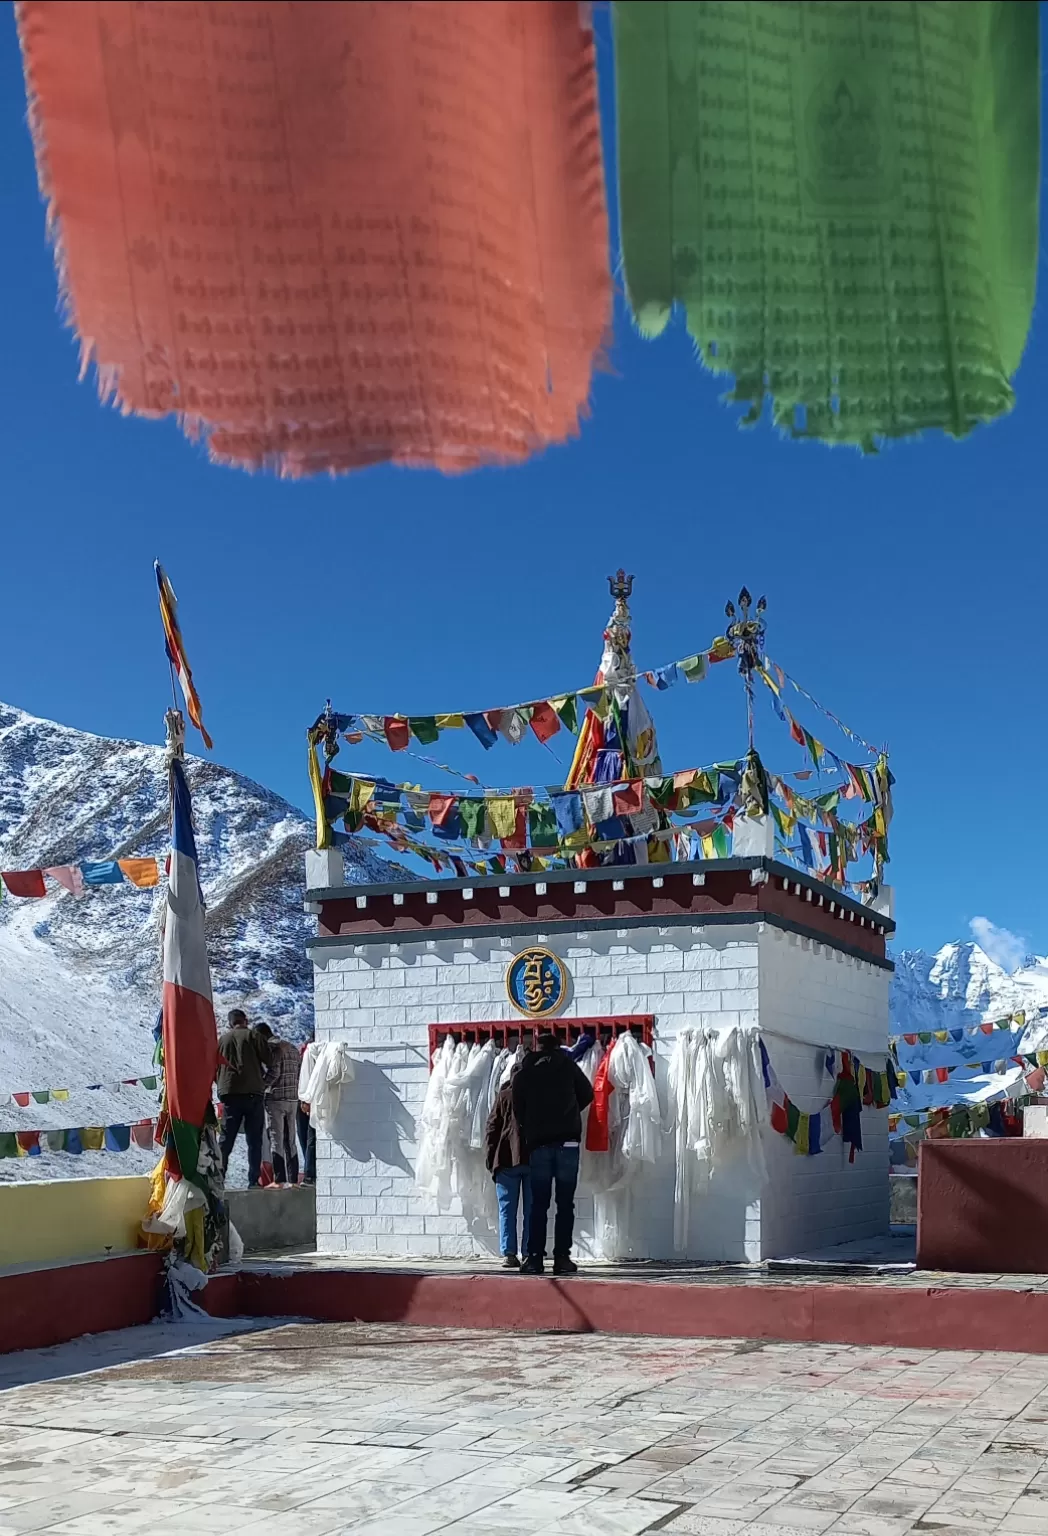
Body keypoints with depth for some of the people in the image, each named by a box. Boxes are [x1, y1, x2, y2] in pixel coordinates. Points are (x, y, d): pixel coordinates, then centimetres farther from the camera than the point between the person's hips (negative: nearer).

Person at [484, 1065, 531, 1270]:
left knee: (507, 1209, 4)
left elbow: (492, 1128, 2)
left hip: (507, 1160, -1)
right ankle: (529, 1253, 1)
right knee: (531, 1210, 5)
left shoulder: (503, 1096, 3)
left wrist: (490, 1160, 6)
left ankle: (509, 1254, -4)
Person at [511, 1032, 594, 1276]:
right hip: (567, 1140, -1)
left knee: (539, 1204, 5)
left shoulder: (522, 1075, 8)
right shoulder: (567, 1065, 6)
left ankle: (534, 1257, 1)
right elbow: (587, 1094, 13)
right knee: (565, 1203, 1)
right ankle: (562, 1258, -3)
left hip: (538, 1143, 1)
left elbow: (518, 1112, 10)